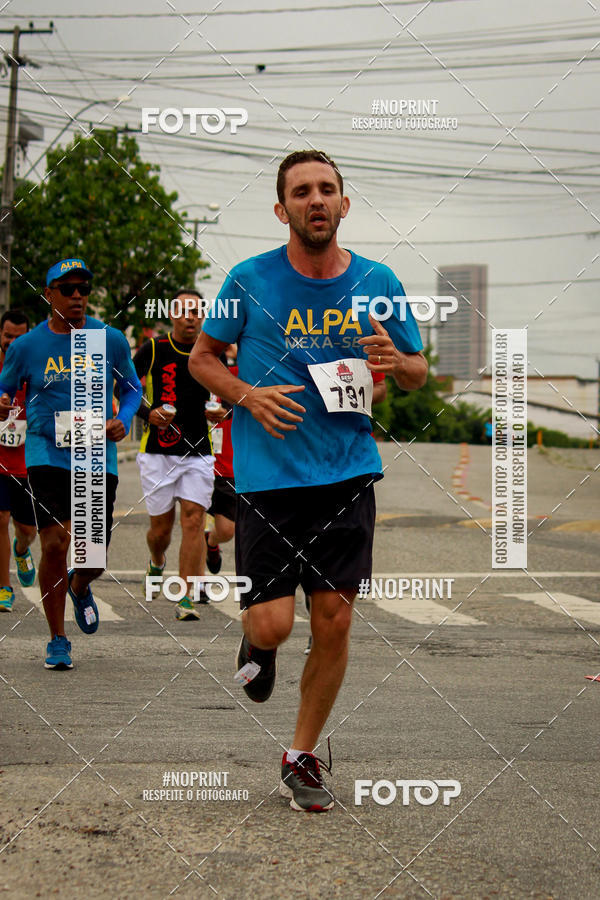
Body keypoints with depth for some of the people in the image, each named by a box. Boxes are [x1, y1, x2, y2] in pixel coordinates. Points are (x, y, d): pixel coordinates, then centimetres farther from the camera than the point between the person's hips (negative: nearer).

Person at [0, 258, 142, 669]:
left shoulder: (112, 340, 2)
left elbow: (132, 388, 15)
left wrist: (123, 420, -3)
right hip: (47, 453, -2)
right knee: (55, 543, -13)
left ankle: (79, 588, 42)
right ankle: (58, 640, 4)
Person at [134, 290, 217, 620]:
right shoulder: (153, 349, 0)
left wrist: (218, 411, -4)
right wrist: (148, 413, -10)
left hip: (198, 453, 1)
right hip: (158, 451, -1)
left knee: (194, 520, -11)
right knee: (161, 527, 5)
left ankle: (186, 597, -9)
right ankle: (156, 563, 40)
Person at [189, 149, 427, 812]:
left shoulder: (377, 283, 4)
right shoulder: (249, 281, -3)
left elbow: (417, 373, 14)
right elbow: (202, 357, 8)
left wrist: (395, 359, -10)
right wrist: (248, 395, -11)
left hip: (348, 476, 2)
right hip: (267, 476, -2)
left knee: (333, 623, 0)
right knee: (273, 625, -9)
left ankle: (302, 758, 19)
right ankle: (256, 641, 31)